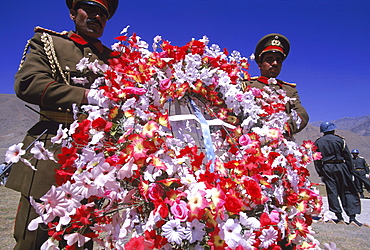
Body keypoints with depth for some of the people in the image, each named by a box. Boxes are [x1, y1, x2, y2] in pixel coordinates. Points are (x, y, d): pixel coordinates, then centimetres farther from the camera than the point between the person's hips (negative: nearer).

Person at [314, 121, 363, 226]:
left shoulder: (318, 142, 5)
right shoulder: (339, 140, 0)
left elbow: (316, 160, 4)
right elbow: (347, 157, 0)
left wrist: (321, 174, 8)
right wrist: (351, 172, 5)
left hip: (326, 169, 2)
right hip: (340, 167, -2)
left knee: (332, 192, 5)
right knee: (348, 191, 5)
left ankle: (339, 217, 7)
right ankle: (352, 217, 1)